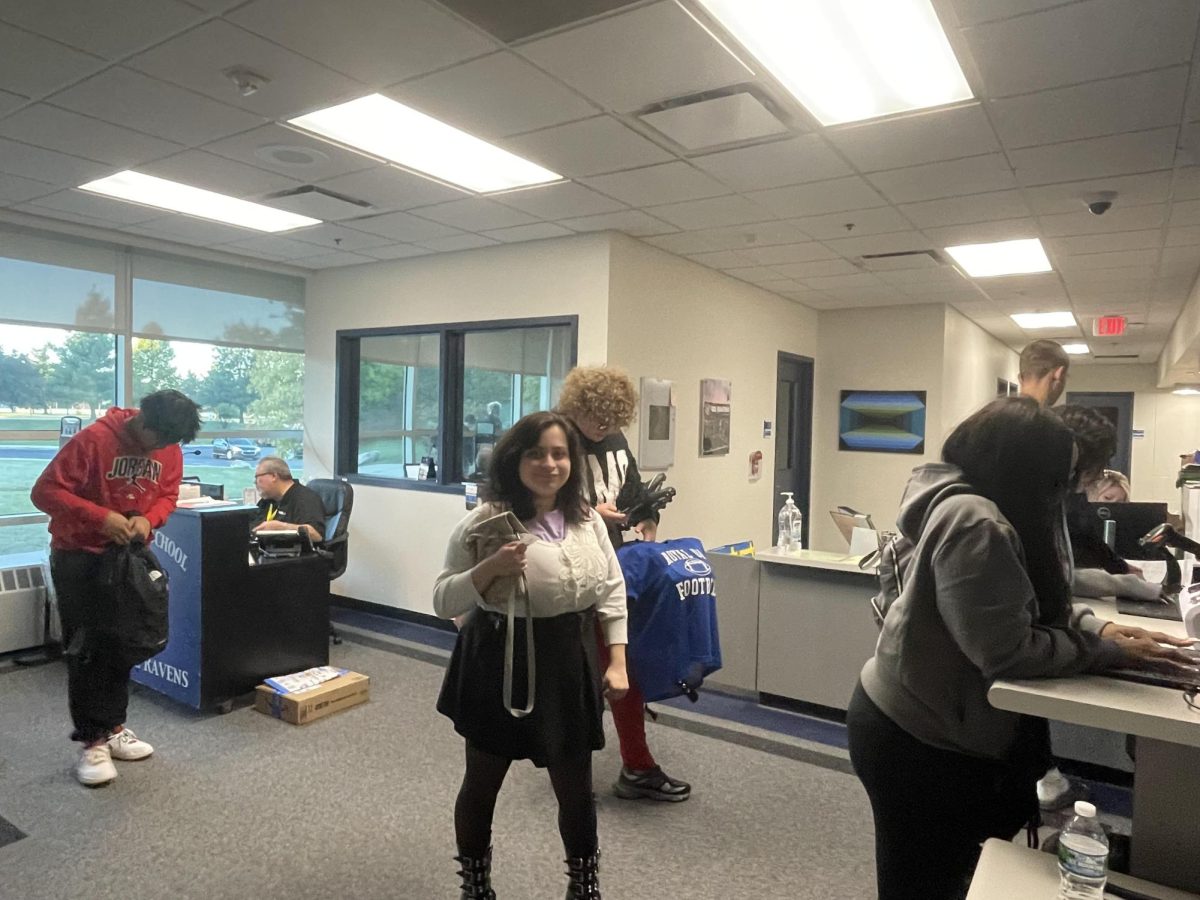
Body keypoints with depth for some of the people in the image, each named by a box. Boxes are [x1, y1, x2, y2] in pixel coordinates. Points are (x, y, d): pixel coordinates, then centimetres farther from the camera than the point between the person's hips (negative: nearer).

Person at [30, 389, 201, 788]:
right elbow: (45, 491, -19)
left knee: (122, 645, 12)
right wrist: (100, 517, -28)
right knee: (87, 650, -2)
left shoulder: (170, 450, -4)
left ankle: (113, 727, 25)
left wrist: (149, 519, -15)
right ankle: (92, 741, 7)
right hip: (79, 559, -5)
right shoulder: (93, 439, -21)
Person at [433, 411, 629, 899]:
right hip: (499, 663, -2)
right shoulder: (484, 523, -13)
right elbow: (443, 601, -10)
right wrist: (491, 568, -26)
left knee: (575, 785, 15)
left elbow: (612, 593, 6)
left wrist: (617, 661, 0)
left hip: (569, 663, 3)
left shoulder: (588, 520, 0)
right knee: (482, 782, 17)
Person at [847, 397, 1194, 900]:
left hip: (923, 724, 9)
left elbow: (1032, 607, 12)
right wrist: (1110, 653, -16)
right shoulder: (974, 523, -26)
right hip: (917, 741, -9)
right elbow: (1008, 650, -26)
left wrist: (1096, 627, -3)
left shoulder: (965, 507, 7)